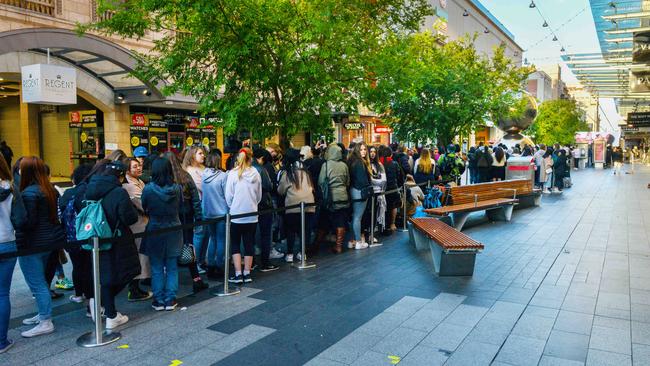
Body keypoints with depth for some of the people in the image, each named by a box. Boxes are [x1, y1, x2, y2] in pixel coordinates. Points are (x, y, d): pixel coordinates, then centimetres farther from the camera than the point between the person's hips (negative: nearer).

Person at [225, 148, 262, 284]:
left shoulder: (233, 173, -11)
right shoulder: (255, 173, -3)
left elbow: (228, 196, -5)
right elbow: (259, 196, 7)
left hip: (236, 215, -2)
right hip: (252, 215, 2)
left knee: (235, 244, 9)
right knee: (249, 244, 11)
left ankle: (238, 274, 6)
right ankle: (247, 274, 16)